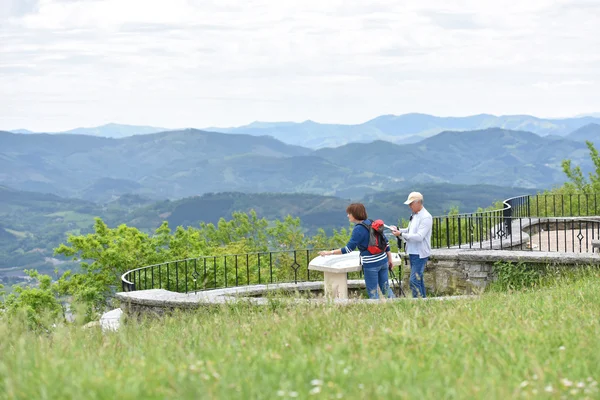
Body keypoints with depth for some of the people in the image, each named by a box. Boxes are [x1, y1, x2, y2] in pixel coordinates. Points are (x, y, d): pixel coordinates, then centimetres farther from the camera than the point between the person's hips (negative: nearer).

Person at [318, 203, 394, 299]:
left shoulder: (358, 229, -14)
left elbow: (349, 249, -17)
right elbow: (385, 241, 11)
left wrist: (330, 252, -14)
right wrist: (390, 258, 18)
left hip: (371, 264, -7)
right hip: (383, 261, 7)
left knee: (373, 293, 4)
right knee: (386, 288, 16)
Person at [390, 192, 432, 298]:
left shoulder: (426, 217, -17)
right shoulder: (414, 215, 13)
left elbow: (419, 237, -24)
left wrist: (401, 234, -23)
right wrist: (398, 230, 4)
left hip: (420, 254, -10)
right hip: (413, 252, 10)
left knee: (414, 280, -13)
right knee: (418, 279, 16)